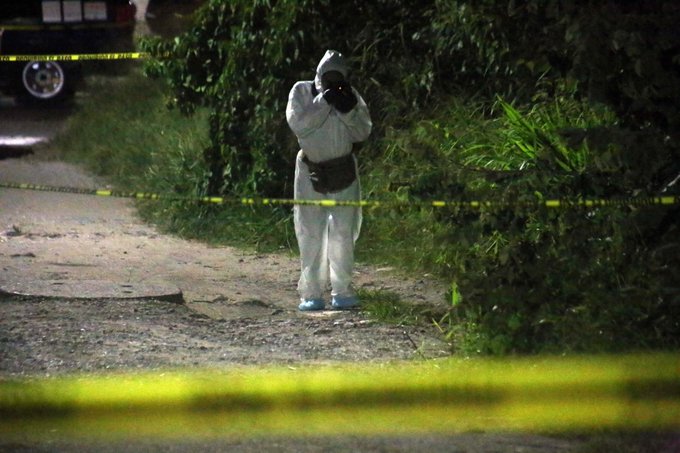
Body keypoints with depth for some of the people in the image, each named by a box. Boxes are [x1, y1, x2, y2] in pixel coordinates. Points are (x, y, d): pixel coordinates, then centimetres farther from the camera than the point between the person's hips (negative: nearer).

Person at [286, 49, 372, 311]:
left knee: (343, 232, -1)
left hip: (343, 172, 1)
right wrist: (324, 102, -23)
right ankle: (311, 292, 3)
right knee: (310, 233, -1)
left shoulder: (350, 96, 1)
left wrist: (348, 110, -19)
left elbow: (363, 133, -3)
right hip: (310, 173, -1)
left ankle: (342, 291, 5)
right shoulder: (302, 92, -4)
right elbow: (298, 124, -18)